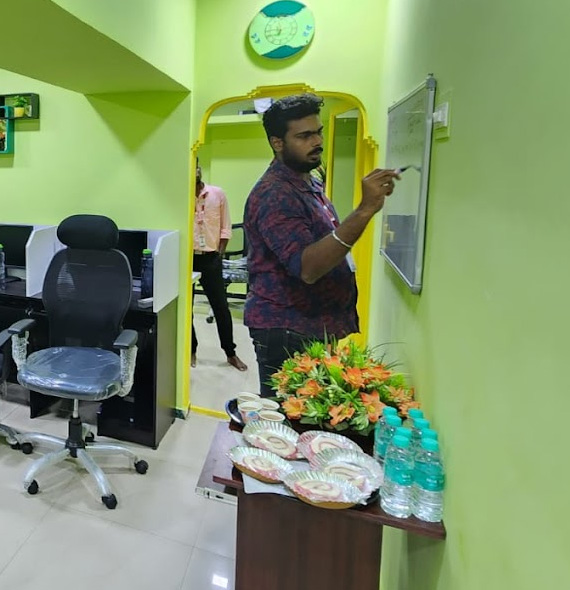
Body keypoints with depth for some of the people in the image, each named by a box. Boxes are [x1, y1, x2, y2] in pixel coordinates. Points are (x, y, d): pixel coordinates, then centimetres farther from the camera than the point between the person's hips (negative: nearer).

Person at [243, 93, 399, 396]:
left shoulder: (309, 184, 13)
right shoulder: (275, 194, -17)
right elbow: (306, 267, -31)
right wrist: (365, 211, -35)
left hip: (321, 327, 9)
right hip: (288, 334, -9)